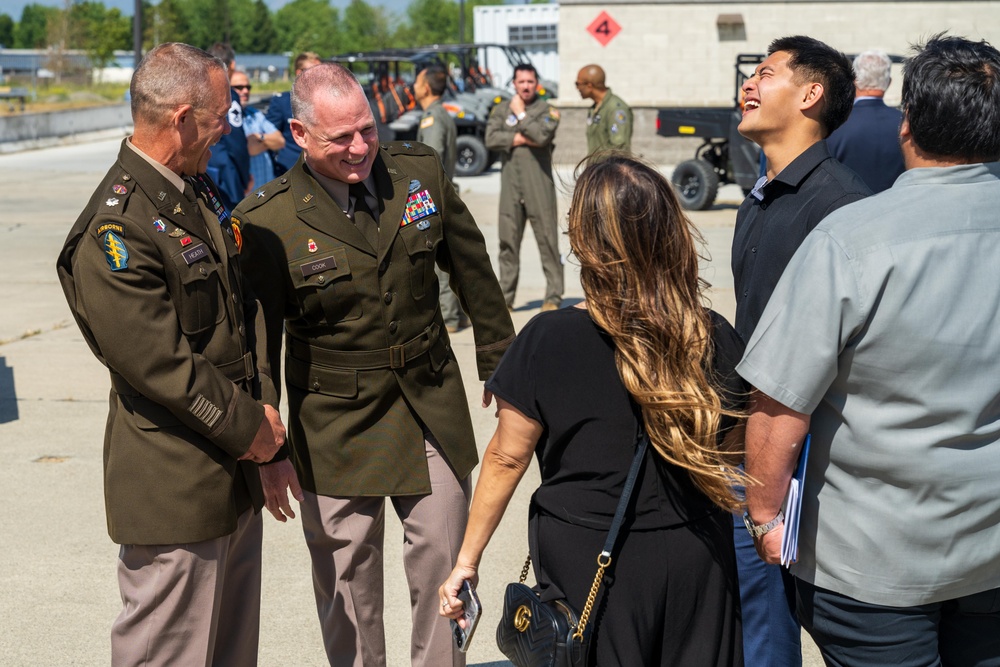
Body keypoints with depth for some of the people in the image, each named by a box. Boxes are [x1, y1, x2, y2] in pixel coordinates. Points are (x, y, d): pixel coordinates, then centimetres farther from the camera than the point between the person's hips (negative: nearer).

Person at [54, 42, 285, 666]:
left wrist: (264, 405, 1)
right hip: (174, 490, -9)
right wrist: (248, 427, -12)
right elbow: (158, 362, -22)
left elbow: (244, 305, 14)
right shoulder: (115, 230, -20)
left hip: (236, 471, 9)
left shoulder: (199, 193, 10)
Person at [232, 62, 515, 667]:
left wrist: (501, 363, 14)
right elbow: (257, 345, -6)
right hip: (337, 422, -2)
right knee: (348, 578, 10)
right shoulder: (267, 223, -13)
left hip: (432, 405, 3)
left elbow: (474, 273, 8)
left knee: (443, 558, 11)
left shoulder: (422, 172, -4)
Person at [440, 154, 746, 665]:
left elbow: (507, 458, -10)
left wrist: (467, 560, -1)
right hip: (695, 556, 2)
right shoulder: (715, 337, -9)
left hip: (589, 562, -2)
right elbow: (736, 448, 3)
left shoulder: (548, 341, -17)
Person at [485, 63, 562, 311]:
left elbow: (542, 135, -15)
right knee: (508, 241, 5)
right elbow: (491, 139, -2)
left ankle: (553, 296, 1)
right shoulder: (501, 109, 13)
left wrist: (521, 115, -3)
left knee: (547, 240, -4)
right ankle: (506, 297, 11)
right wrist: (523, 139, -8)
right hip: (510, 186, 3)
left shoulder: (548, 111, 4)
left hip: (539, 186, -3)